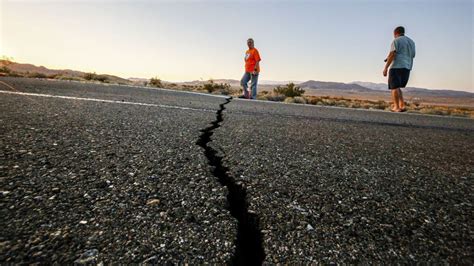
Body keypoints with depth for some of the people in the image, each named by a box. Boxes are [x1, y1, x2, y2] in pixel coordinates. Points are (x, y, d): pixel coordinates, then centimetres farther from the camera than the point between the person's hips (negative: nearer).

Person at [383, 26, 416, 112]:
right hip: (407, 68, 7)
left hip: (397, 67, -7)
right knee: (397, 87, 15)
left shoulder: (396, 41, -2)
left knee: (394, 87, -4)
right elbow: (412, 56, 23)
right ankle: (402, 105, 5)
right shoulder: (411, 42, 22)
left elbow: (392, 54, -14)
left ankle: (396, 107, -8)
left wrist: (386, 67, -15)